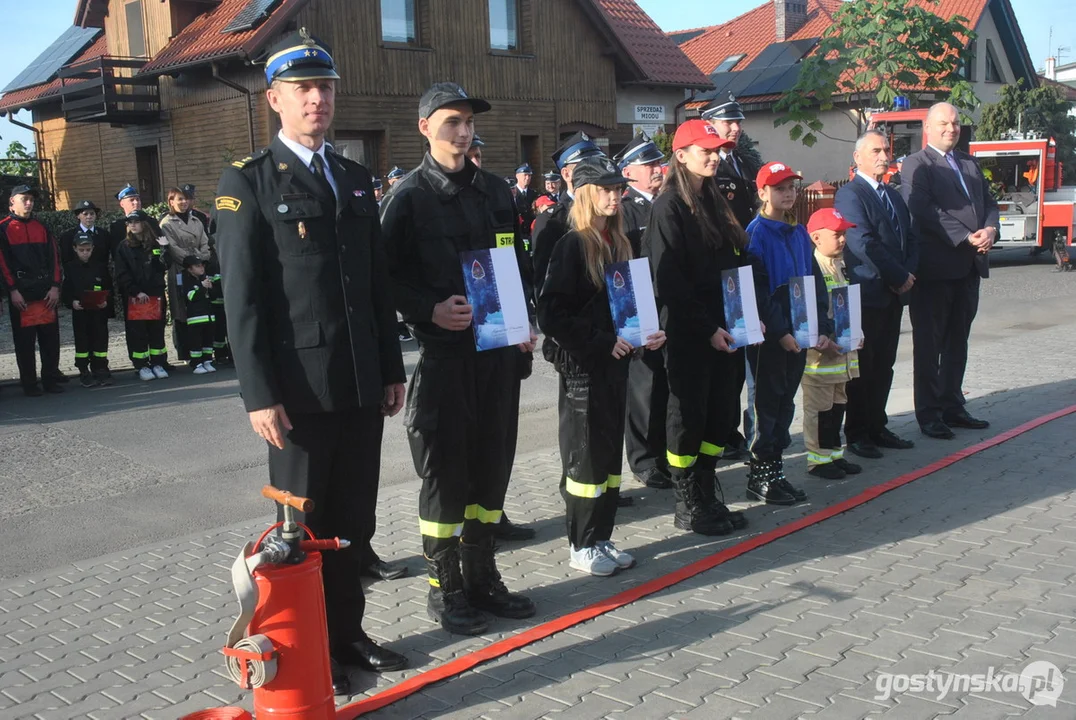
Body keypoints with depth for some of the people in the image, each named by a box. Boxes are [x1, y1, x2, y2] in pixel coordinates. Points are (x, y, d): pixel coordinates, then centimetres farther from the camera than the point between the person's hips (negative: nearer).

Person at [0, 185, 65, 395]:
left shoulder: (41, 228, 14)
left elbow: (53, 258, 10)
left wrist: (55, 286, 0)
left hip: (47, 292, 3)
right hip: (21, 293, -3)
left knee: (50, 338, 4)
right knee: (24, 340, 0)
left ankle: (51, 378, 13)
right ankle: (29, 383, 7)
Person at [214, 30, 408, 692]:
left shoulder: (357, 179, 13)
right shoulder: (247, 182, -4)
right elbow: (242, 298, -9)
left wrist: (393, 368, 11)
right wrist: (261, 394, -14)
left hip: (363, 384, 5)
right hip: (300, 387, -5)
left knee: (354, 518, 13)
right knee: (305, 524, 7)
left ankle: (347, 631, 28)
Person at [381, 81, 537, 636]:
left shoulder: (497, 192, 13)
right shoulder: (409, 196, -4)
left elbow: (518, 264, 19)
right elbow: (389, 275, -7)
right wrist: (431, 311, -20)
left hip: (499, 348, 6)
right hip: (443, 351, -5)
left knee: (491, 465, 11)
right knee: (444, 471, 1)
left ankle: (482, 578, 25)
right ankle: (444, 587, 15)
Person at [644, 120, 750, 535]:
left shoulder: (714, 203, 15)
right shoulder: (669, 207, -10)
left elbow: (737, 265, 17)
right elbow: (669, 280, -16)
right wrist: (706, 329, -18)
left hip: (723, 332, 8)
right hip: (688, 335, -8)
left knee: (721, 415, 11)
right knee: (688, 416, 2)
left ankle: (708, 497, 23)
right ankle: (688, 506, 13)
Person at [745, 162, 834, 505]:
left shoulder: (799, 233, 13)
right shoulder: (757, 233, -9)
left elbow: (816, 282, 13)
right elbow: (757, 289, -15)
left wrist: (822, 328, 4)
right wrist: (779, 331, -19)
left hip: (799, 333, 7)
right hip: (769, 335, -7)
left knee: (785, 402, 12)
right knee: (767, 402, 0)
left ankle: (775, 469, 21)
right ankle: (760, 476, 8)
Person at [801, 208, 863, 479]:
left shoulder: (842, 267, 11)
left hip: (844, 352, 9)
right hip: (819, 354, -9)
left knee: (838, 405, 16)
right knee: (819, 407, 1)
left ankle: (834, 453, 27)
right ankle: (818, 459, 11)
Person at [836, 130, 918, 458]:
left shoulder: (894, 196, 19)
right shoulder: (849, 195, -10)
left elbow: (911, 238, 16)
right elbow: (863, 243, -19)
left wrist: (908, 273, -2)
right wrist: (899, 277, -14)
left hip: (894, 295, 8)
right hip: (866, 294, -8)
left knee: (884, 366, 12)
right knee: (863, 367, -1)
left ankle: (877, 427, 21)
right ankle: (856, 434, 8)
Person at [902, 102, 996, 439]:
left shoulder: (970, 163, 17)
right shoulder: (917, 164, -6)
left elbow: (989, 203, 14)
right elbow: (923, 212, -17)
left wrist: (990, 230, -8)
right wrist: (966, 237, -21)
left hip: (969, 266, 7)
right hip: (935, 268, -7)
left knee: (957, 342, 14)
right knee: (929, 343, 1)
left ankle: (952, 407, 24)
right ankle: (929, 413, 9)